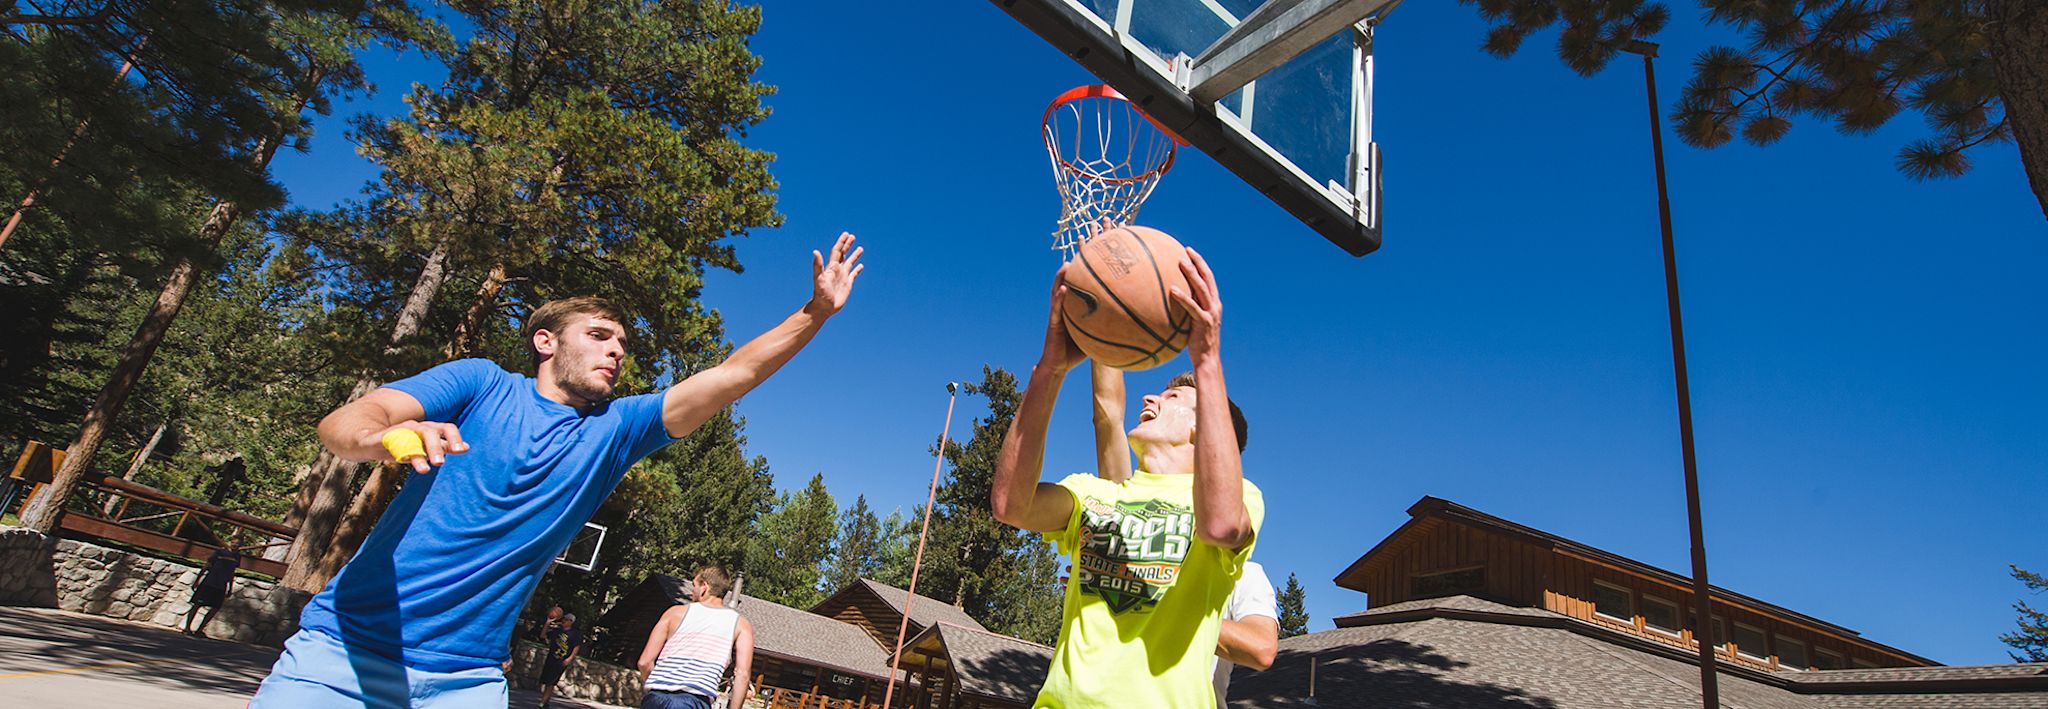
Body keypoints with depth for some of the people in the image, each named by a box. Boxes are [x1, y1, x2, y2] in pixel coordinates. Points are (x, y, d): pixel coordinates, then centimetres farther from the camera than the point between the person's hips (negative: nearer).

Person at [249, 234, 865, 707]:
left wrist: (816, 312, -9)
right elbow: (341, 423, -14)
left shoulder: (615, 428, 6)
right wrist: (386, 437, -38)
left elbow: (734, 375, -2)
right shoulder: (481, 385, -1)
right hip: (344, 652, -2)